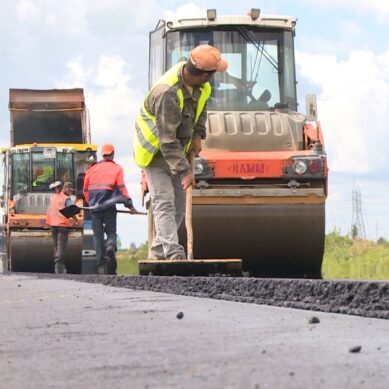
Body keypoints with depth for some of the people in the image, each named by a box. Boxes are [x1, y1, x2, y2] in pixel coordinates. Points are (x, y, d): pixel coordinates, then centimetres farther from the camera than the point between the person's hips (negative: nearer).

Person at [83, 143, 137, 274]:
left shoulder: (92, 169, 11)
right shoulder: (117, 168, 3)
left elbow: (85, 189, 13)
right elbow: (122, 188, -4)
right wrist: (130, 205, -2)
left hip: (94, 208, 2)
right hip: (109, 207, -2)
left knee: (97, 234, 7)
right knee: (111, 232, 10)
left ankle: (101, 264, -1)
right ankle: (110, 247, -24)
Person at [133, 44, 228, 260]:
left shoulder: (200, 86, -10)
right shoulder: (167, 93, -35)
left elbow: (201, 106, 15)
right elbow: (167, 140, -35)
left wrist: (198, 134, -1)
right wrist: (184, 170, -37)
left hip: (177, 150, 8)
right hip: (155, 151, -8)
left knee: (178, 207, 9)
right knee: (164, 201, -17)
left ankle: (157, 252, 17)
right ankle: (173, 253, -24)